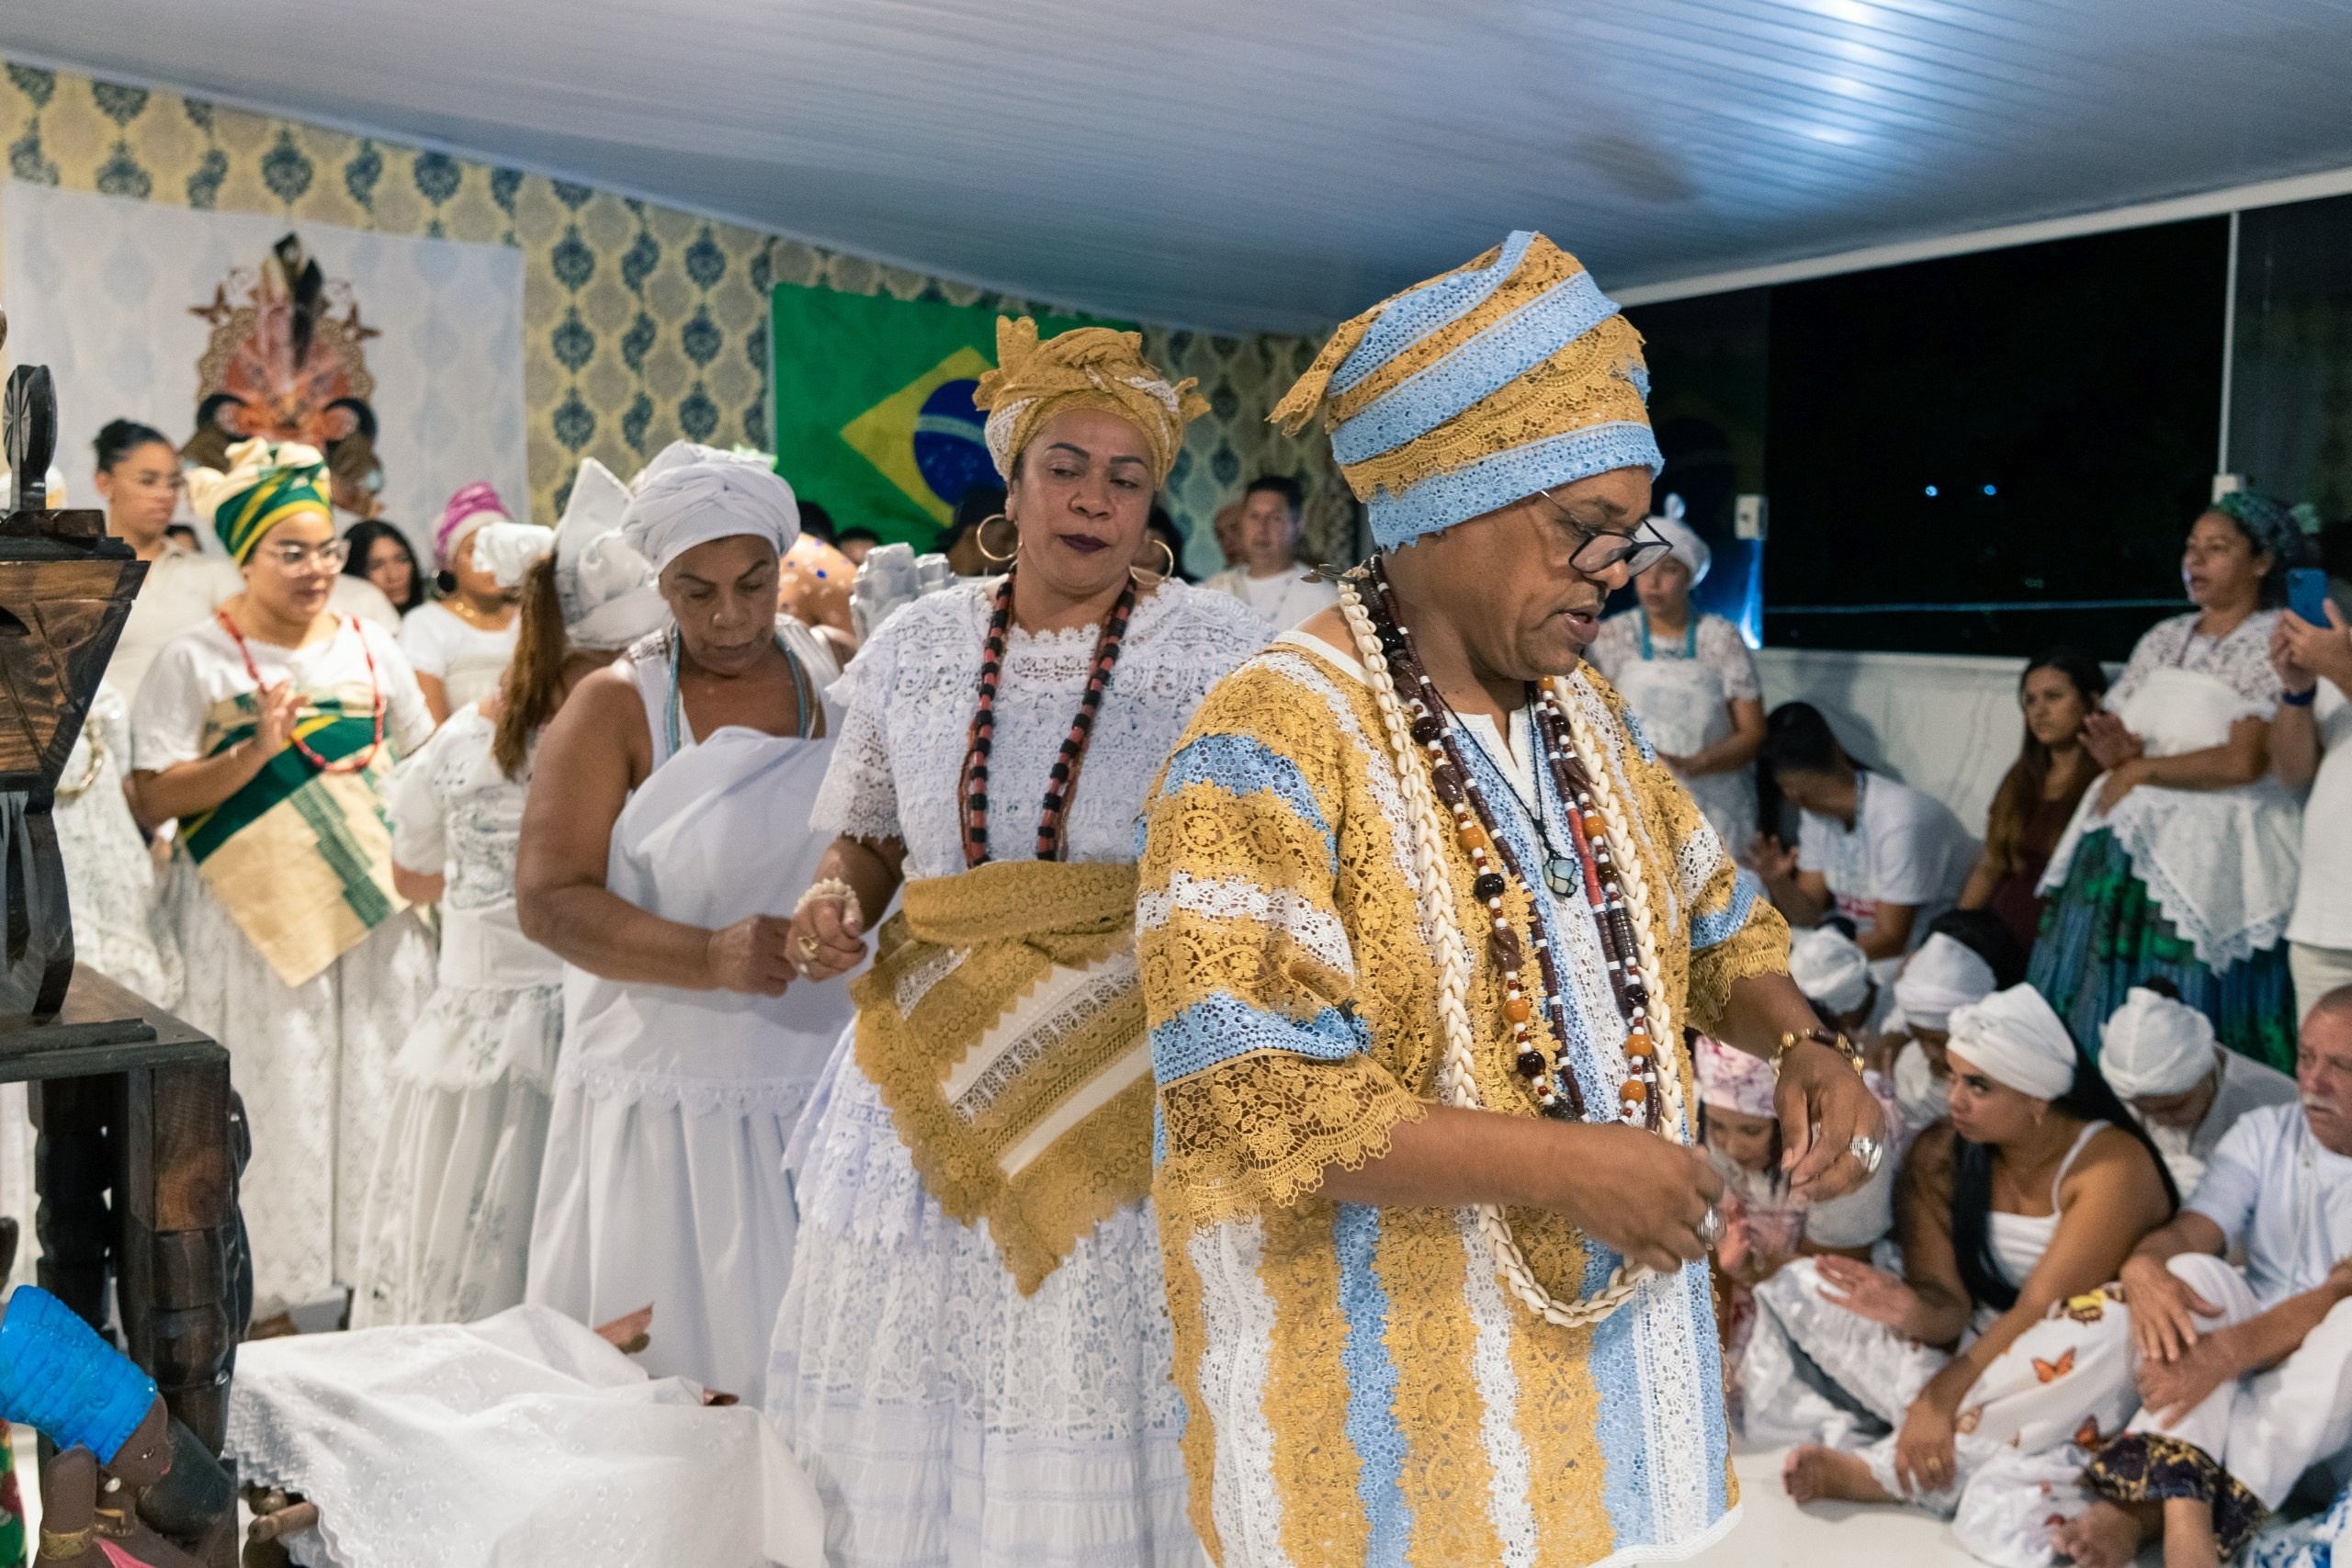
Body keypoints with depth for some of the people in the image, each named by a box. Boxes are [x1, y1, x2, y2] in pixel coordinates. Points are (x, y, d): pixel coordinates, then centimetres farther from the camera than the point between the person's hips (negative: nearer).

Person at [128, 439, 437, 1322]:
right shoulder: (196, 661, -3)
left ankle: (368, 1273, 20)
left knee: (371, 1098, 7)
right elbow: (153, 796, -9)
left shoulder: (370, 646, 9)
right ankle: (266, 1292, 14)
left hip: (369, 910, 4)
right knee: (269, 1109, 1)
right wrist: (254, 753, -19)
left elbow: (425, 761, 21)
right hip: (251, 920, -4)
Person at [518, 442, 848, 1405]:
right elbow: (547, 899, -8)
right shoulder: (616, 707, 1)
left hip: (830, 1092, 2)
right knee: (657, 1370, 1)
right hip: (667, 1099, -2)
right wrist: (709, 957, -20)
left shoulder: (840, 683, 8)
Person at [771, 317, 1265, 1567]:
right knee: (913, 1412, 8)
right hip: (939, 1065, 3)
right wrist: (835, 903, -5)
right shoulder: (910, 650, 6)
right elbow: (866, 840, 16)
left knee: (1100, 1413, 2)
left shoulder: (1219, 650, -1)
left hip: (1129, 1080, -2)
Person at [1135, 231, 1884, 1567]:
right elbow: (1241, 1097, -25)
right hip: (1395, 1383, -7)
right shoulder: (1269, 746, -20)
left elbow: (1711, 914, 17)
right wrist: (1557, 1163, -25)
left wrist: (1798, 1041, -4)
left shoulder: (1584, 713, 6)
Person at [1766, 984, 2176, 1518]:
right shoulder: (1942, 1155, -2)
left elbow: (2041, 1312, -23)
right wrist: (1911, 1309, -32)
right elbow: (1949, 1308, -7)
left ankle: (1878, 1473, -30)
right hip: (1977, 1366, 4)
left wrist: (1942, 1393, -30)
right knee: (1799, 1285, -13)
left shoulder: (2110, 1164, -16)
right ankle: (1960, 1432, -25)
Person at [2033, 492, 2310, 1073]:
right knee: (2093, 1008, 2)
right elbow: (2109, 731, 16)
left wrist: (2140, 768, -7)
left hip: (2211, 855, -6)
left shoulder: (2273, 642, -4)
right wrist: (2117, 751, -7)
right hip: (2130, 843, 6)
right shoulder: (2164, 638, 15)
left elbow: (2245, 761, -15)